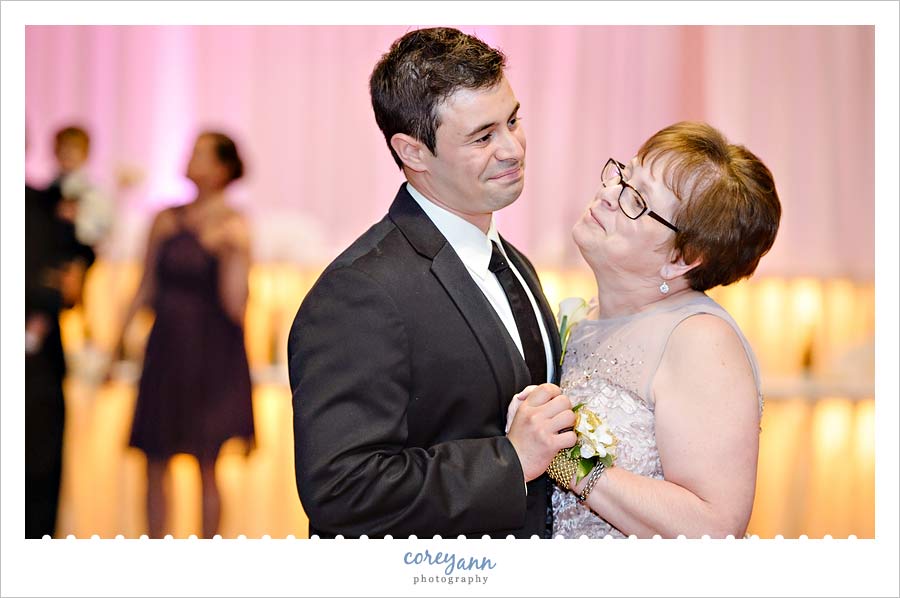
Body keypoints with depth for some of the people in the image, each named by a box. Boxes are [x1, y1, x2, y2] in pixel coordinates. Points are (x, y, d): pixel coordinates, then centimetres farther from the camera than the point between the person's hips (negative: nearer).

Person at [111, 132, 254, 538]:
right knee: (155, 466, 8)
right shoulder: (165, 220, 8)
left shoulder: (234, 227, -7)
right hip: (165, 351, 5)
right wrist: (120, 343, 13)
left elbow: (234, 306, -14)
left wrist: (233, 253, -25)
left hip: (212, 354, -5)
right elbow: (146, 289, 15)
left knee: (207, 467, 2)